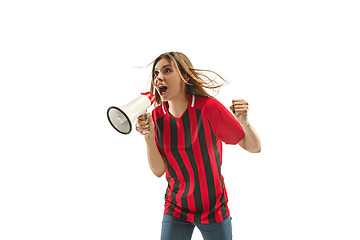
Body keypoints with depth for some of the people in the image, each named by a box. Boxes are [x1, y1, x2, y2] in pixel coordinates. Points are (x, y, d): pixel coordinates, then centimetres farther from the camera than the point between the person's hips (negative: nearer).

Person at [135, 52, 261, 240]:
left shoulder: (208, 107, -16)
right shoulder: (156, 116, -4)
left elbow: (254, 147, -11)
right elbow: (158, 171, -5)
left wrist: (244, 121, -29)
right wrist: (149, 137, -19)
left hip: (214, 210, -2)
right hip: (176, 210, 2)